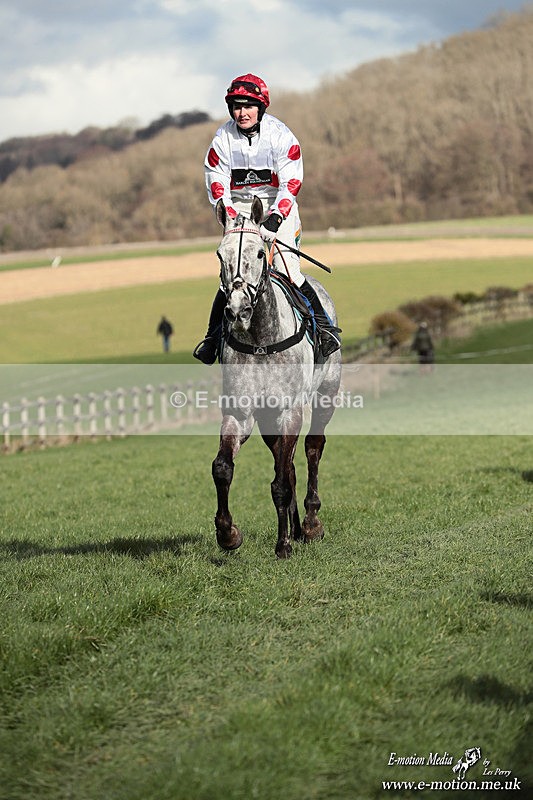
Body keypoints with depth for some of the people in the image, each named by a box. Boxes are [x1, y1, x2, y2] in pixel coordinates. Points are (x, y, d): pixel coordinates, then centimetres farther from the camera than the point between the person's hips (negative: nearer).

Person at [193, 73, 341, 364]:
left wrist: (275, 218, -28)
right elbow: (217, 186, -4)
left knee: (287, 270, -15)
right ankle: (213, 335, 9)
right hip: (238, 207, 2)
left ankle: (323, 325, -1)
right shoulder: (222, 140, -6)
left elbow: (290, 184, -15)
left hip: (278, 205, -2)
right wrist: (230, 218, -19)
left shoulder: (281, 136, -13)